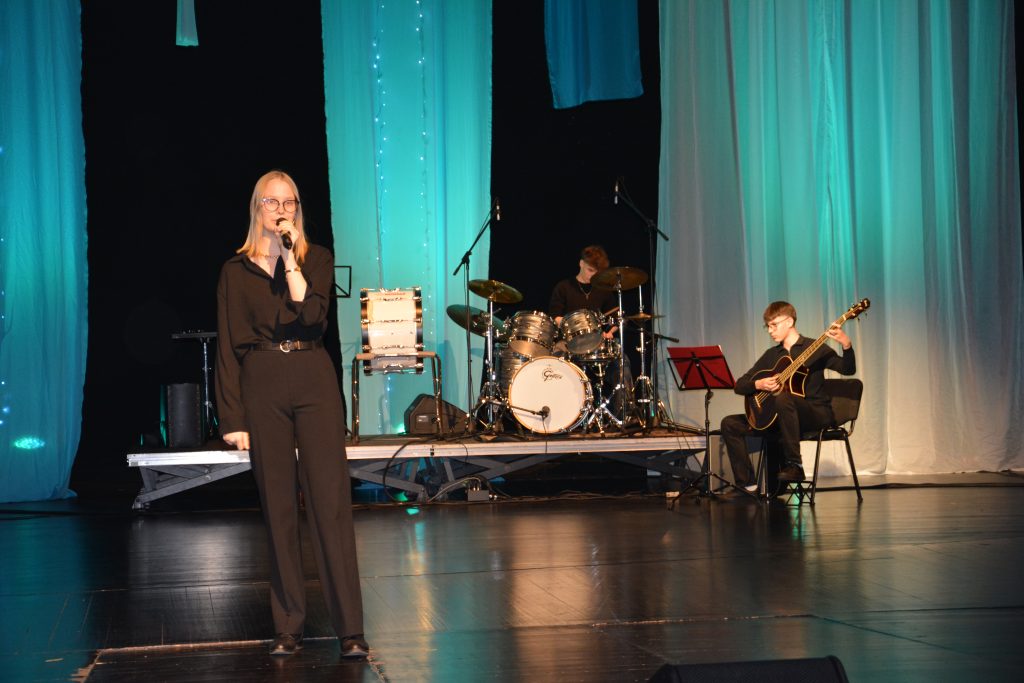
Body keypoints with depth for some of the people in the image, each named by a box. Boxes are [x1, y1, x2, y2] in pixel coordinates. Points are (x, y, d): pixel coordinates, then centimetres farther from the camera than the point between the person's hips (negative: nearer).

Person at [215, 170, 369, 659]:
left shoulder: (317, 259, 7)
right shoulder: (236, 270, 7)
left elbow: (313, 319, -10)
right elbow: (228, 348, 4)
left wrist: (291, 260, -12)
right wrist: (233, 418, -2)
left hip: (313, 381, -1)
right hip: (262, 385, 1)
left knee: (330, 500, -6)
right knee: (278, 506, 4)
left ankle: (350, 628, -6)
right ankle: (288, 627, 11)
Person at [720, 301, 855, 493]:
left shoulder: (814, 348, -2)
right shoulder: (771, 355, 14)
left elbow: (848, 369, -16)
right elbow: (740, 385, 12)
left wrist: (846, 345, -35)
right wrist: (759, 385, -9)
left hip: (816, 413, -6)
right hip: (778, 418, 6)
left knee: (783, 398, -38)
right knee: (730, 424, -7)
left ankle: (794, 465, -33)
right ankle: (747, 485, -12)